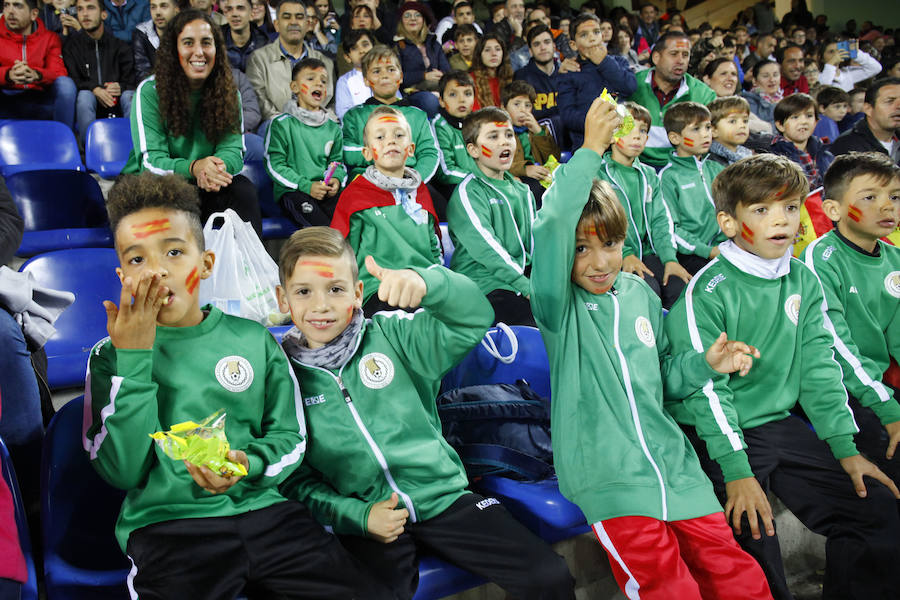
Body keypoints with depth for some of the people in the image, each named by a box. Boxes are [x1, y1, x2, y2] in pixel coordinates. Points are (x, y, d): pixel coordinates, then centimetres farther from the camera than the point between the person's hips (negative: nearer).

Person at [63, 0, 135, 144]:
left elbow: (131, 80, 6)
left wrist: (120, 87, -19)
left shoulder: (119, 45, 8)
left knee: (130, 96, -29)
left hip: (116, 104, 1)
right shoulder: (72, 44, 6)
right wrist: (94, 89, -21)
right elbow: (71, 80, -2)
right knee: (85, 95, -33)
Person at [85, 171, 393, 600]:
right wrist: (133, 357, -9)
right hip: (167, 523, -2)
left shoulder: (252, 339, 9)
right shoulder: (111, 356, 5)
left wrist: (249, 464, -9)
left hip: (263, 510, 3)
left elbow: (290, 437, 13)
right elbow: (122, 473, -4)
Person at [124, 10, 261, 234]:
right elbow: (150, 161, -17)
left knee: (242, 188, -25)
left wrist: (215, 167, -33)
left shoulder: (228, 93, 0)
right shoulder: (150, 91, -10)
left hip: (204, 188, 3)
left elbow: (233, 150, -7)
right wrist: (194, 167, -38)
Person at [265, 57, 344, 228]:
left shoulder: (333, 126, 15)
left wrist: (336, 179, -4)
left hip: (325, 191, 4)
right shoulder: (282, 124, 0)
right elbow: (274, 165, -4)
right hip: (292, 191, -3)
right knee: (304, 205, -36)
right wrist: (306, 186, -15)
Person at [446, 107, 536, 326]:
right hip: (485, 287, -8)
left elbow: (534, 242, 19)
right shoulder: (467, 193, -4)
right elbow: (487, 249, -16)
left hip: (523, 274, 8)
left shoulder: (522, 191, 19)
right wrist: (528, 287, -24)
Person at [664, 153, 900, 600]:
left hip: (781, 425, 6)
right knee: (754, 532, -19)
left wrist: (845, 445, 2)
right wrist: (736, 469, -21)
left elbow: (818, 365, 8)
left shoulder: (804, 282, 6)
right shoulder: (707, 291, -14)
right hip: (714, 433, -6)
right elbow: (707, 387, -16)